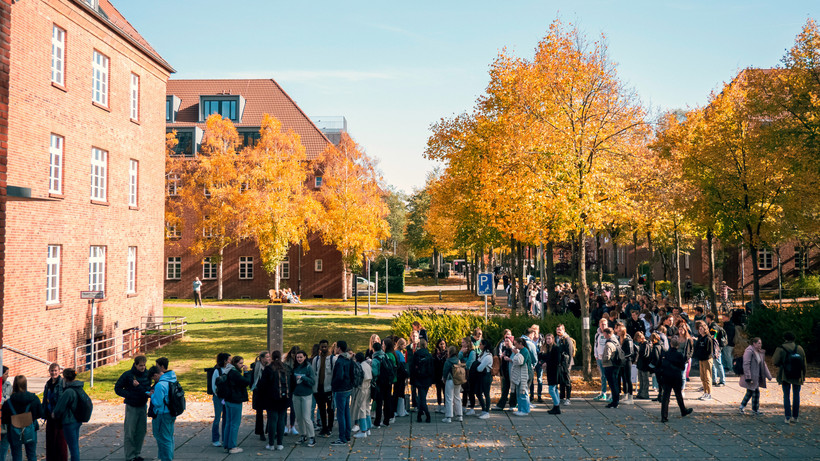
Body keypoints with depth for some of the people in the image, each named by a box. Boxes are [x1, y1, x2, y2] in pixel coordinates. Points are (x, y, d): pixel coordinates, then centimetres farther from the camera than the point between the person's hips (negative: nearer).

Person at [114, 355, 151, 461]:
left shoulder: (147, 375, 1)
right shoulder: (127, 375, -10)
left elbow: (148, 389, 4)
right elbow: (117, 388, -5)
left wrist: (138, 386, -16)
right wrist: (130, 395, -17)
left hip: (143, 406, 4)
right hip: (131, 407, -4)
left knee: (141, 432, 9)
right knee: (130, 433, -2)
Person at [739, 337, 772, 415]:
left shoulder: (760, 352, 13)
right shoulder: (749, 351, -16)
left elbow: (763, 364, 20)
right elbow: (746, 365, -20)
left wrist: (768, 376, 18)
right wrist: (748, 378, -23)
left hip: (757, 376, 9)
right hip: (751, 376, -9)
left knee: (750, 392, 12)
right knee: (756, 392, -3)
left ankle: (742, 406, 22)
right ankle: (755, 410, 10)